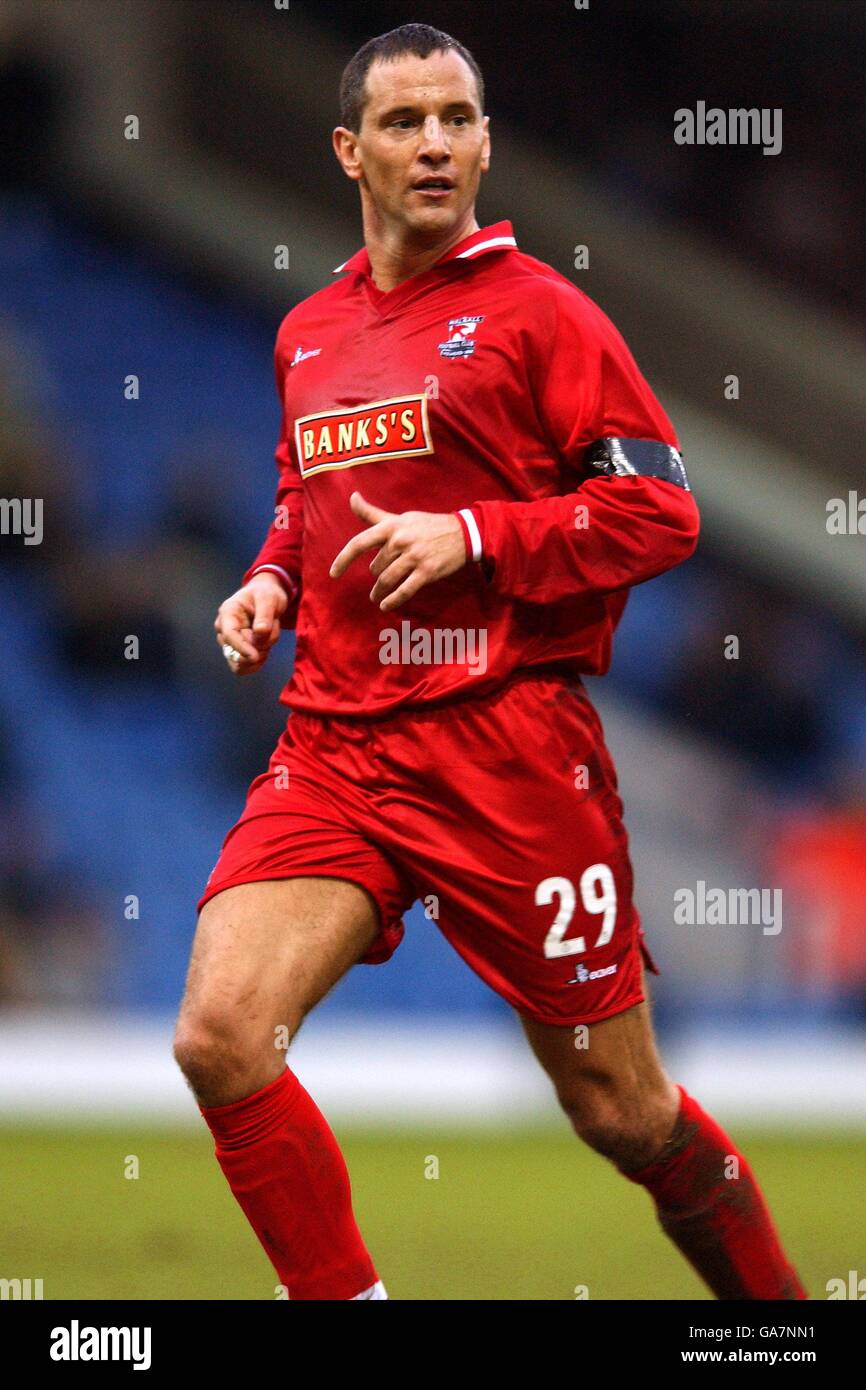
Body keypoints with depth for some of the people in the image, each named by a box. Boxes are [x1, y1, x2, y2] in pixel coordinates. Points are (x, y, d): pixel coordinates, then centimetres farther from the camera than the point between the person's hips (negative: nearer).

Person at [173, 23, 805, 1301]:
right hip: (332, 748, 5)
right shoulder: (307, 334, 15)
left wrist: (471, 537, -16)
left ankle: (772, 1301, 27)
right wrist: (271, 584, 10)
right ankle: (342, 1298, -2)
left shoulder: (537, 310, -2)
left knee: (621, 1109, 4)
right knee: (218, 1040, -17)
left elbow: (662, 512, -7)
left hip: (507, 747, -4)